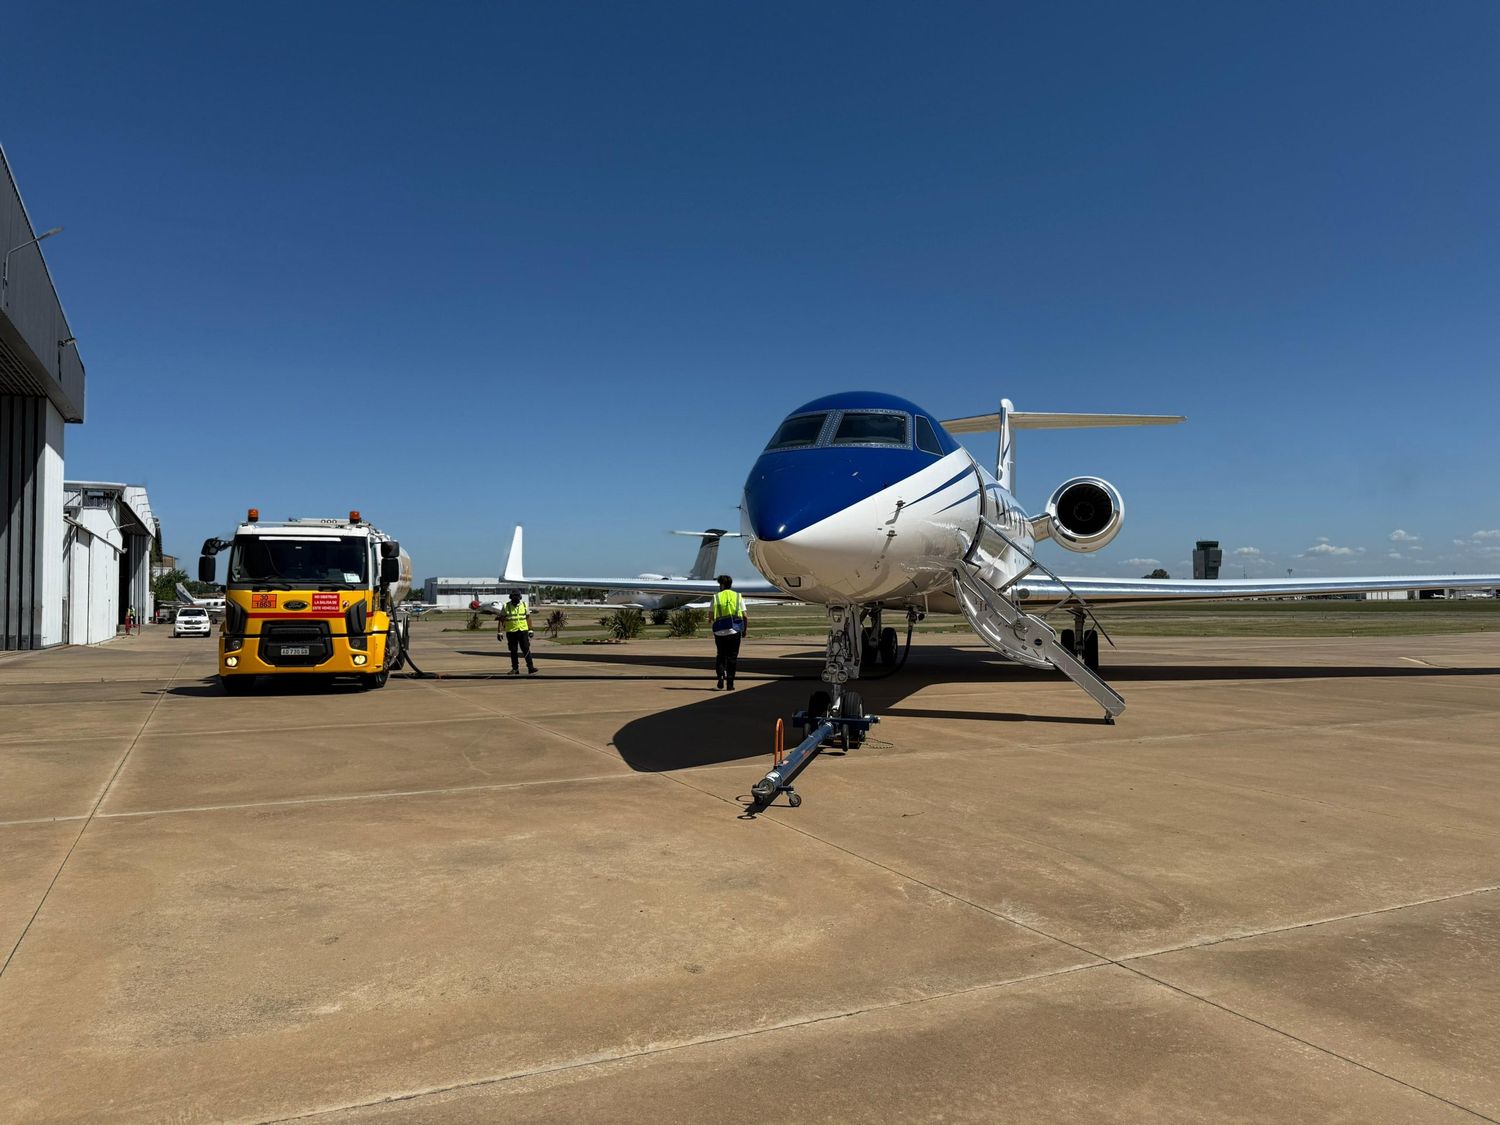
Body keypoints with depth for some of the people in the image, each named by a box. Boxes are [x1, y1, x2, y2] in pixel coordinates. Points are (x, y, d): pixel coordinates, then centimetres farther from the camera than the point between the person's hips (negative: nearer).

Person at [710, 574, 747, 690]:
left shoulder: (716, 597, 4)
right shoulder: (738, 596, 7)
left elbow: (710, 616, -1)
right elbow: (744, 615, 1)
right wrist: (744, 629, 13)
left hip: (720, 631, 0)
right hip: (734, 630, 0)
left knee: (720, 655, 15)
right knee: (732, 657, 6)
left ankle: (721, 676, -6)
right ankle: (730, 684, 5)